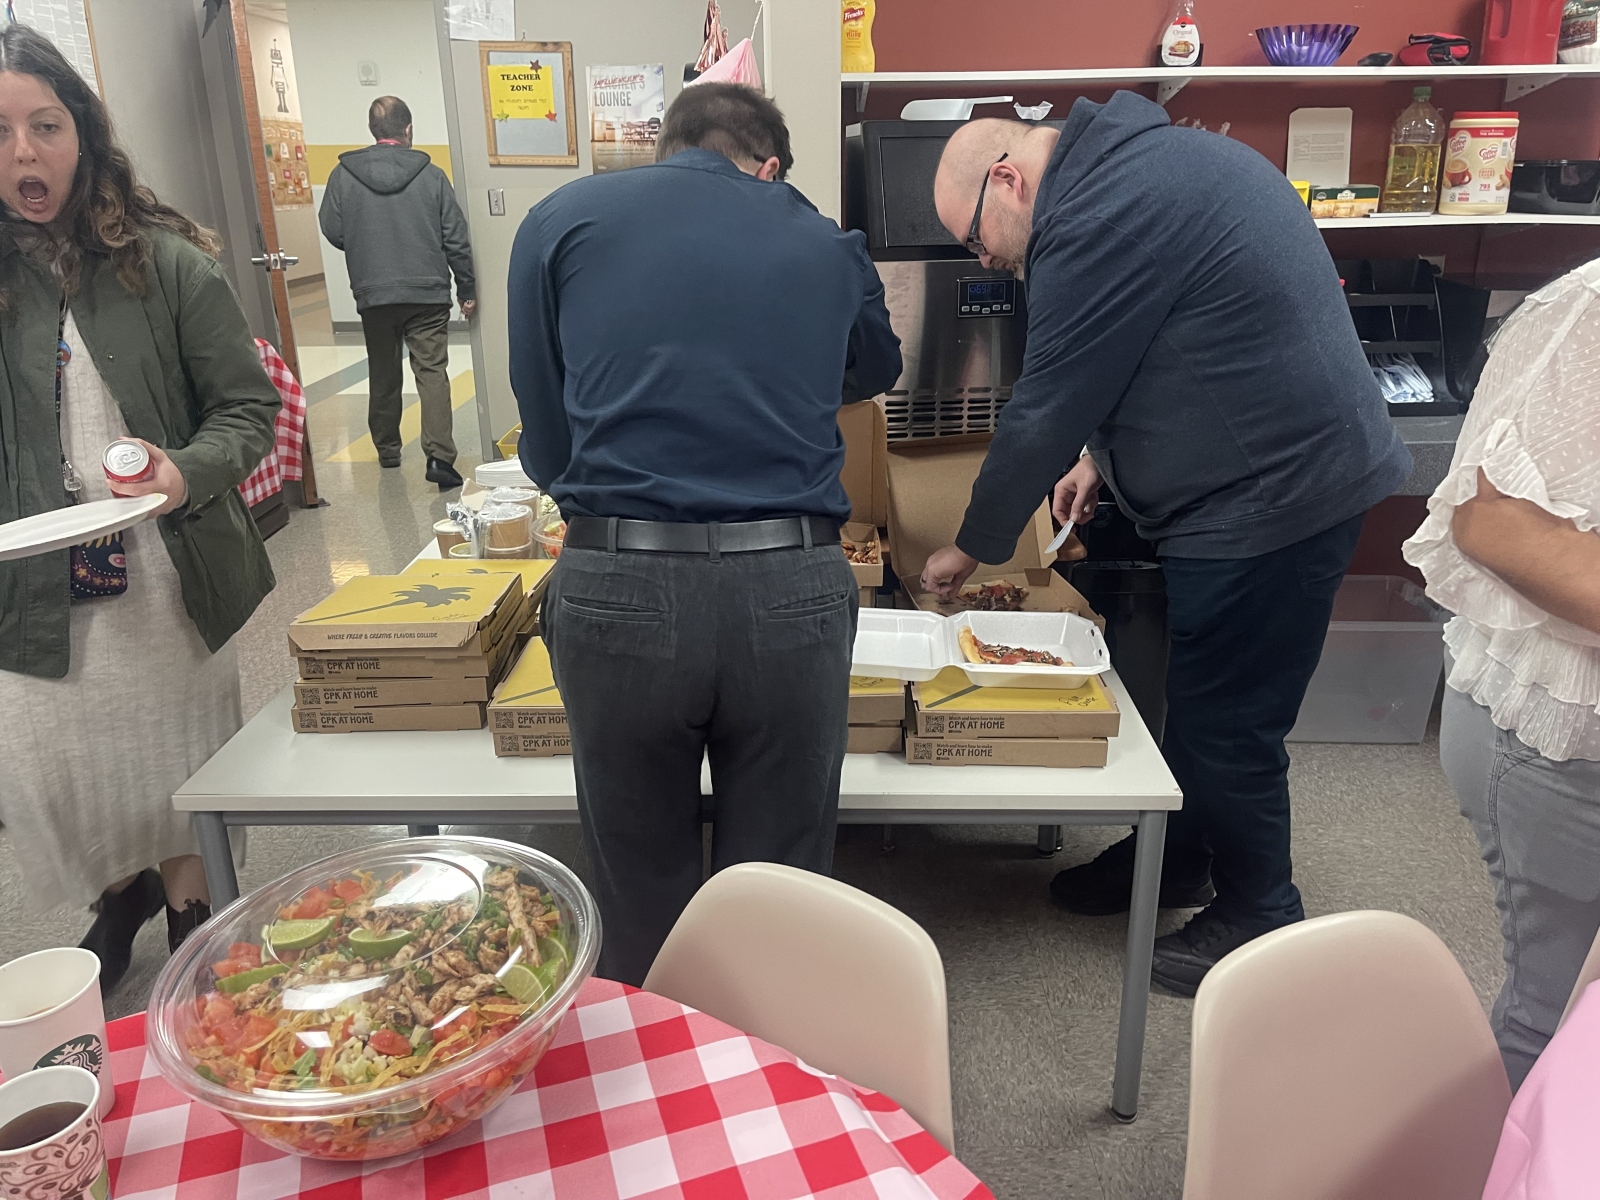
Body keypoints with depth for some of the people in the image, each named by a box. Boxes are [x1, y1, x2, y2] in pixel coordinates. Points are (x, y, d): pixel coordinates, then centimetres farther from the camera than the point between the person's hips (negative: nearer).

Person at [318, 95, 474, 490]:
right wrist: (467, 290, 8)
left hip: (373, 294, 2)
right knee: (433, 371, -3)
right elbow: (456, 239, -1)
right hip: (428, 294, -2)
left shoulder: (344, 175, -1)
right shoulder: (431, 175, -3)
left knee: (383, 375, 16)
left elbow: (332, 231, 2)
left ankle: (387, 448, 27)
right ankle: (439, 455, -16)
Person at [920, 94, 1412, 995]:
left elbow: (1046, 410, -17)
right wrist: (1104, 450, 12)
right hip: (1303, 470, 10)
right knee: (1191, 690, 20)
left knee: (1226, 724, 2)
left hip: (1271, 496, -10)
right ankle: (1174, 859, 38)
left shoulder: (1095, 221, -21)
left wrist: (972, 548, -4)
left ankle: (1260, 921, 23)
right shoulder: (1152, 154, 12)